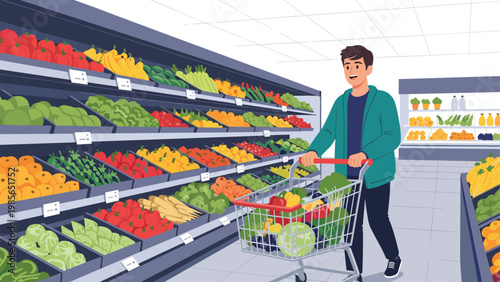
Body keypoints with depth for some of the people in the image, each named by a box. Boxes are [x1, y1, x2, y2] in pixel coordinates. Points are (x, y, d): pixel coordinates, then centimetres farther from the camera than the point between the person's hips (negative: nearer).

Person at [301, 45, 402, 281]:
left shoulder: (383, 100, -8)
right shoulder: (341, 101, 7)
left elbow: (393, 137, -16)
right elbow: (328, 132, 4)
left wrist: (365, 154, -31)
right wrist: (313, 151, -16)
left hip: (375, 175, -4)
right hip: (348, 175, 4)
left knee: (378, 221, 10)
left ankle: (394, 258, 39)